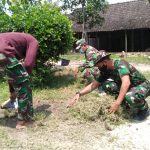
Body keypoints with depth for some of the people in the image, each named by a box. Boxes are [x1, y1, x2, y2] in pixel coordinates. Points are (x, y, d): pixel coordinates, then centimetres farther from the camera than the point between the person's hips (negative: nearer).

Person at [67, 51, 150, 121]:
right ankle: (128, 103, 3)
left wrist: (117, 103, -46)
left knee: (130, 97, -41)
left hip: (143, 85, -7)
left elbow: (126, 83, -42)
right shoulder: (107, 71, -4)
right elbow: (94, 84, -2)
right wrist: (79, 94, -14)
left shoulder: (120, 64, -28)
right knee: (106, 85, -13)